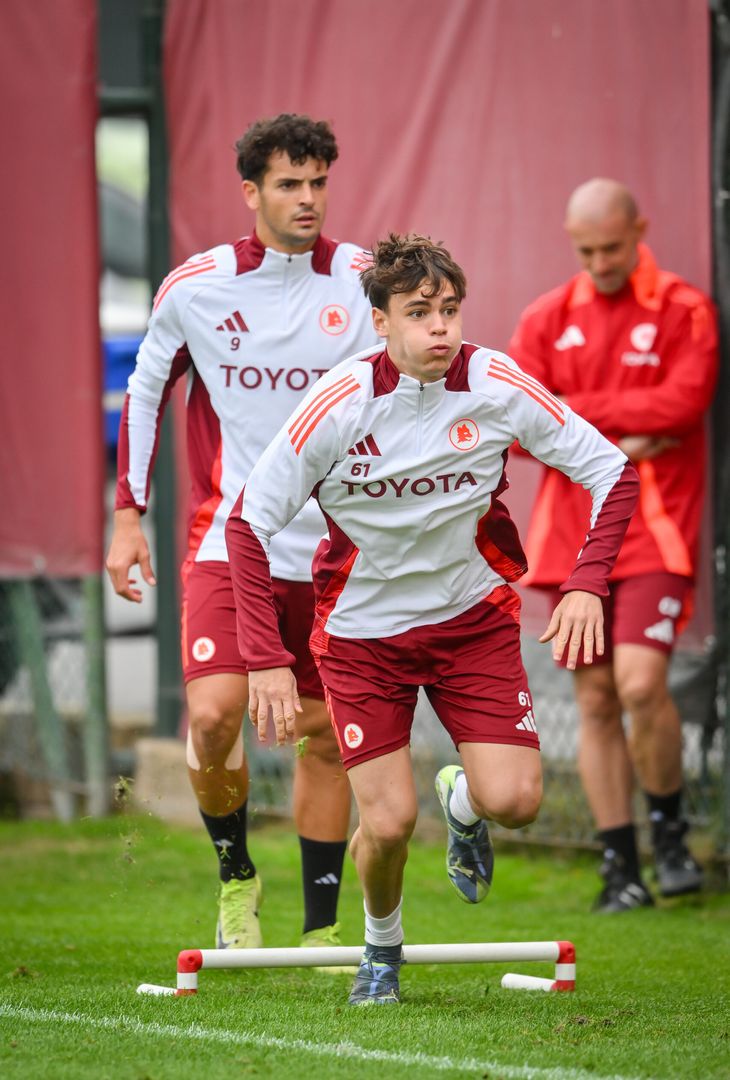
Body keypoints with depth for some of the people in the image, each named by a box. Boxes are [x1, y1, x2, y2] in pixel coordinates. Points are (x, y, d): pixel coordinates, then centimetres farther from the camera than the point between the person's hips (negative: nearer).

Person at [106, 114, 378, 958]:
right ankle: (235, 874, 9)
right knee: (213, 714, -17)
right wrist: (128, 516, 6)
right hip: (227, 537, -1)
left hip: (332, 548, 1)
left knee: (324, 737, 3)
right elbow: (145, 391, 10)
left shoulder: (363, 281, -3)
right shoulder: (194, 287, -4)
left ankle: (321, 929, 15)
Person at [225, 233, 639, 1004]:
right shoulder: (339, 406, -21)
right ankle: (381, 944, 23)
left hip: (472, 614, 2)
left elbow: (611, 472, -7)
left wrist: (586, 584, -22)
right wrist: (266, 659, -21)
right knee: (389, 821, -10)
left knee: (514, 799, -14)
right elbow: (249, 521, -14)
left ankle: (461, 801, 25)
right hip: (362, 626, -2)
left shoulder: (495, 386, -16)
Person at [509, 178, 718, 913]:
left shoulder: (684, 313, 0)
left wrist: (571, 410, -9)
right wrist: (612, 443, -10)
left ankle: (668, 825, 5)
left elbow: (682, 402, -15)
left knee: (640, 682, -18)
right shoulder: (547, 320, 10)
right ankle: (620, 867, 8)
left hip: (655, 529, -4)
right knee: (595, 701, 2)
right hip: (573, 537, 4)